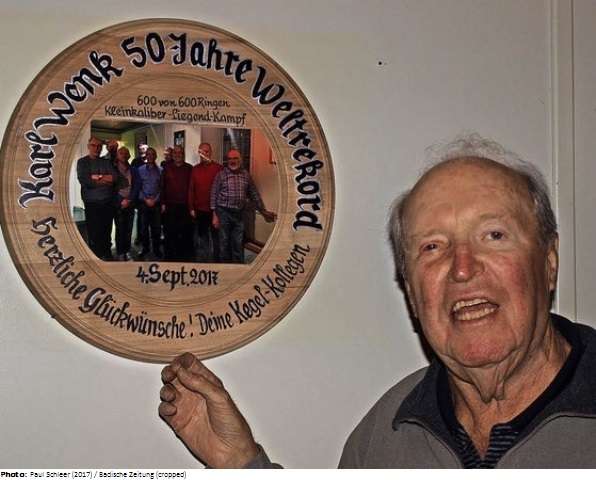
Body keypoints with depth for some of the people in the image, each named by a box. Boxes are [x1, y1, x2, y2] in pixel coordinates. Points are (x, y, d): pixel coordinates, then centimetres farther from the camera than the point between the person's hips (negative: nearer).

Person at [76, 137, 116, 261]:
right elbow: (84, 180, -11)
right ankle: (95, 257, 5)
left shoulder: (106, 162, 13)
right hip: (92, 203, -3)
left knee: (107, 230, 7)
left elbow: (114, 177, 0)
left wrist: (97, 177, -10)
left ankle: (107, 254, 19)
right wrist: (104, 180, -7)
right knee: (94, 232, -4)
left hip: (107, 202, 3)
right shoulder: (82, 162, 3)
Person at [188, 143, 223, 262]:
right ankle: (201, 260, 22)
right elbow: (191, 189, 6)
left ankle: (216, 260, 14)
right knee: (201, 238, 13)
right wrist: (192, 208, 3)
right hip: (199, 210, 4)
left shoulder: (218, 168, -5)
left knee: (215, 237, 6)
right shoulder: (195, 169, 6)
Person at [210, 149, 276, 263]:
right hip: (224, 213, -3)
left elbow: (254, 194, 12)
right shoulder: (221, 175, -3)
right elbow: (214, 195, -3)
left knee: (238, 244, 7)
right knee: (224, 243, 5)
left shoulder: (246, 175, 7)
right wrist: (214, 215, -7)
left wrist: (263, 210, 11)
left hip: (239, 214, 3)